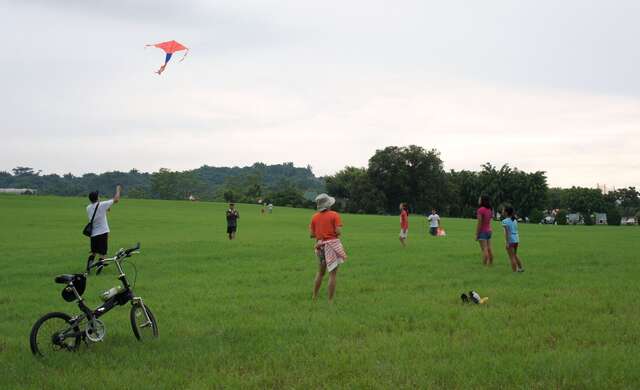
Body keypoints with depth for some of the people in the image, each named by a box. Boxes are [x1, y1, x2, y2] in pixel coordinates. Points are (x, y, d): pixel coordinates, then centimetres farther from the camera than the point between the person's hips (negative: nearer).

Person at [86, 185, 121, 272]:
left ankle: (88, 268, 6)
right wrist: (118, 190, 9)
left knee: (93, 252, 15)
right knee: (102, 253, 1)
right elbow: (116, 200, -5)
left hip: (93, 233, 5)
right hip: (102, 232, -5)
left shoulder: (88, 208, 4)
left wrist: (105, 209, 22)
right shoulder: (102, 205, -12)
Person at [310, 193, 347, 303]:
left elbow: (311, 235, 5)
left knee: (320, 272, 21)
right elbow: (338, 232, -15)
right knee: (333, 274, 1)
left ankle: (314, 297, 24)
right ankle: (330, 301, 0)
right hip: (332, 244, -5)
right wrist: (332, 232, 7)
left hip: (320, 246, 5)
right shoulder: (334, 215, -7)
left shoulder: (314, 217, 5)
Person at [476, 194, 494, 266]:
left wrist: (476, 235, -12)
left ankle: (484, 265, -8)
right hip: (489, 231, 8)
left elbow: (479, 223, -16)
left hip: (482, 231, -8)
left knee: (484, 250, -8)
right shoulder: (489, 210, 9)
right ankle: (491, 264, 13)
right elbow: (490, 222, 13)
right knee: (489, 249, 10)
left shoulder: (480, 210, -15)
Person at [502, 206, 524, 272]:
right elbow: (516, 230, 14)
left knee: (512, 257, 1)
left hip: (510, 240, -7)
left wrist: (507, 242, -16)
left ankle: (514, 271, 3)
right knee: (515, 255, 24)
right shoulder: (514, 220, 10)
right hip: (516, 239, 7)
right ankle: (520, 268, 28)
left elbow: (506, 232, -16)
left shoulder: (505, 221, -11)